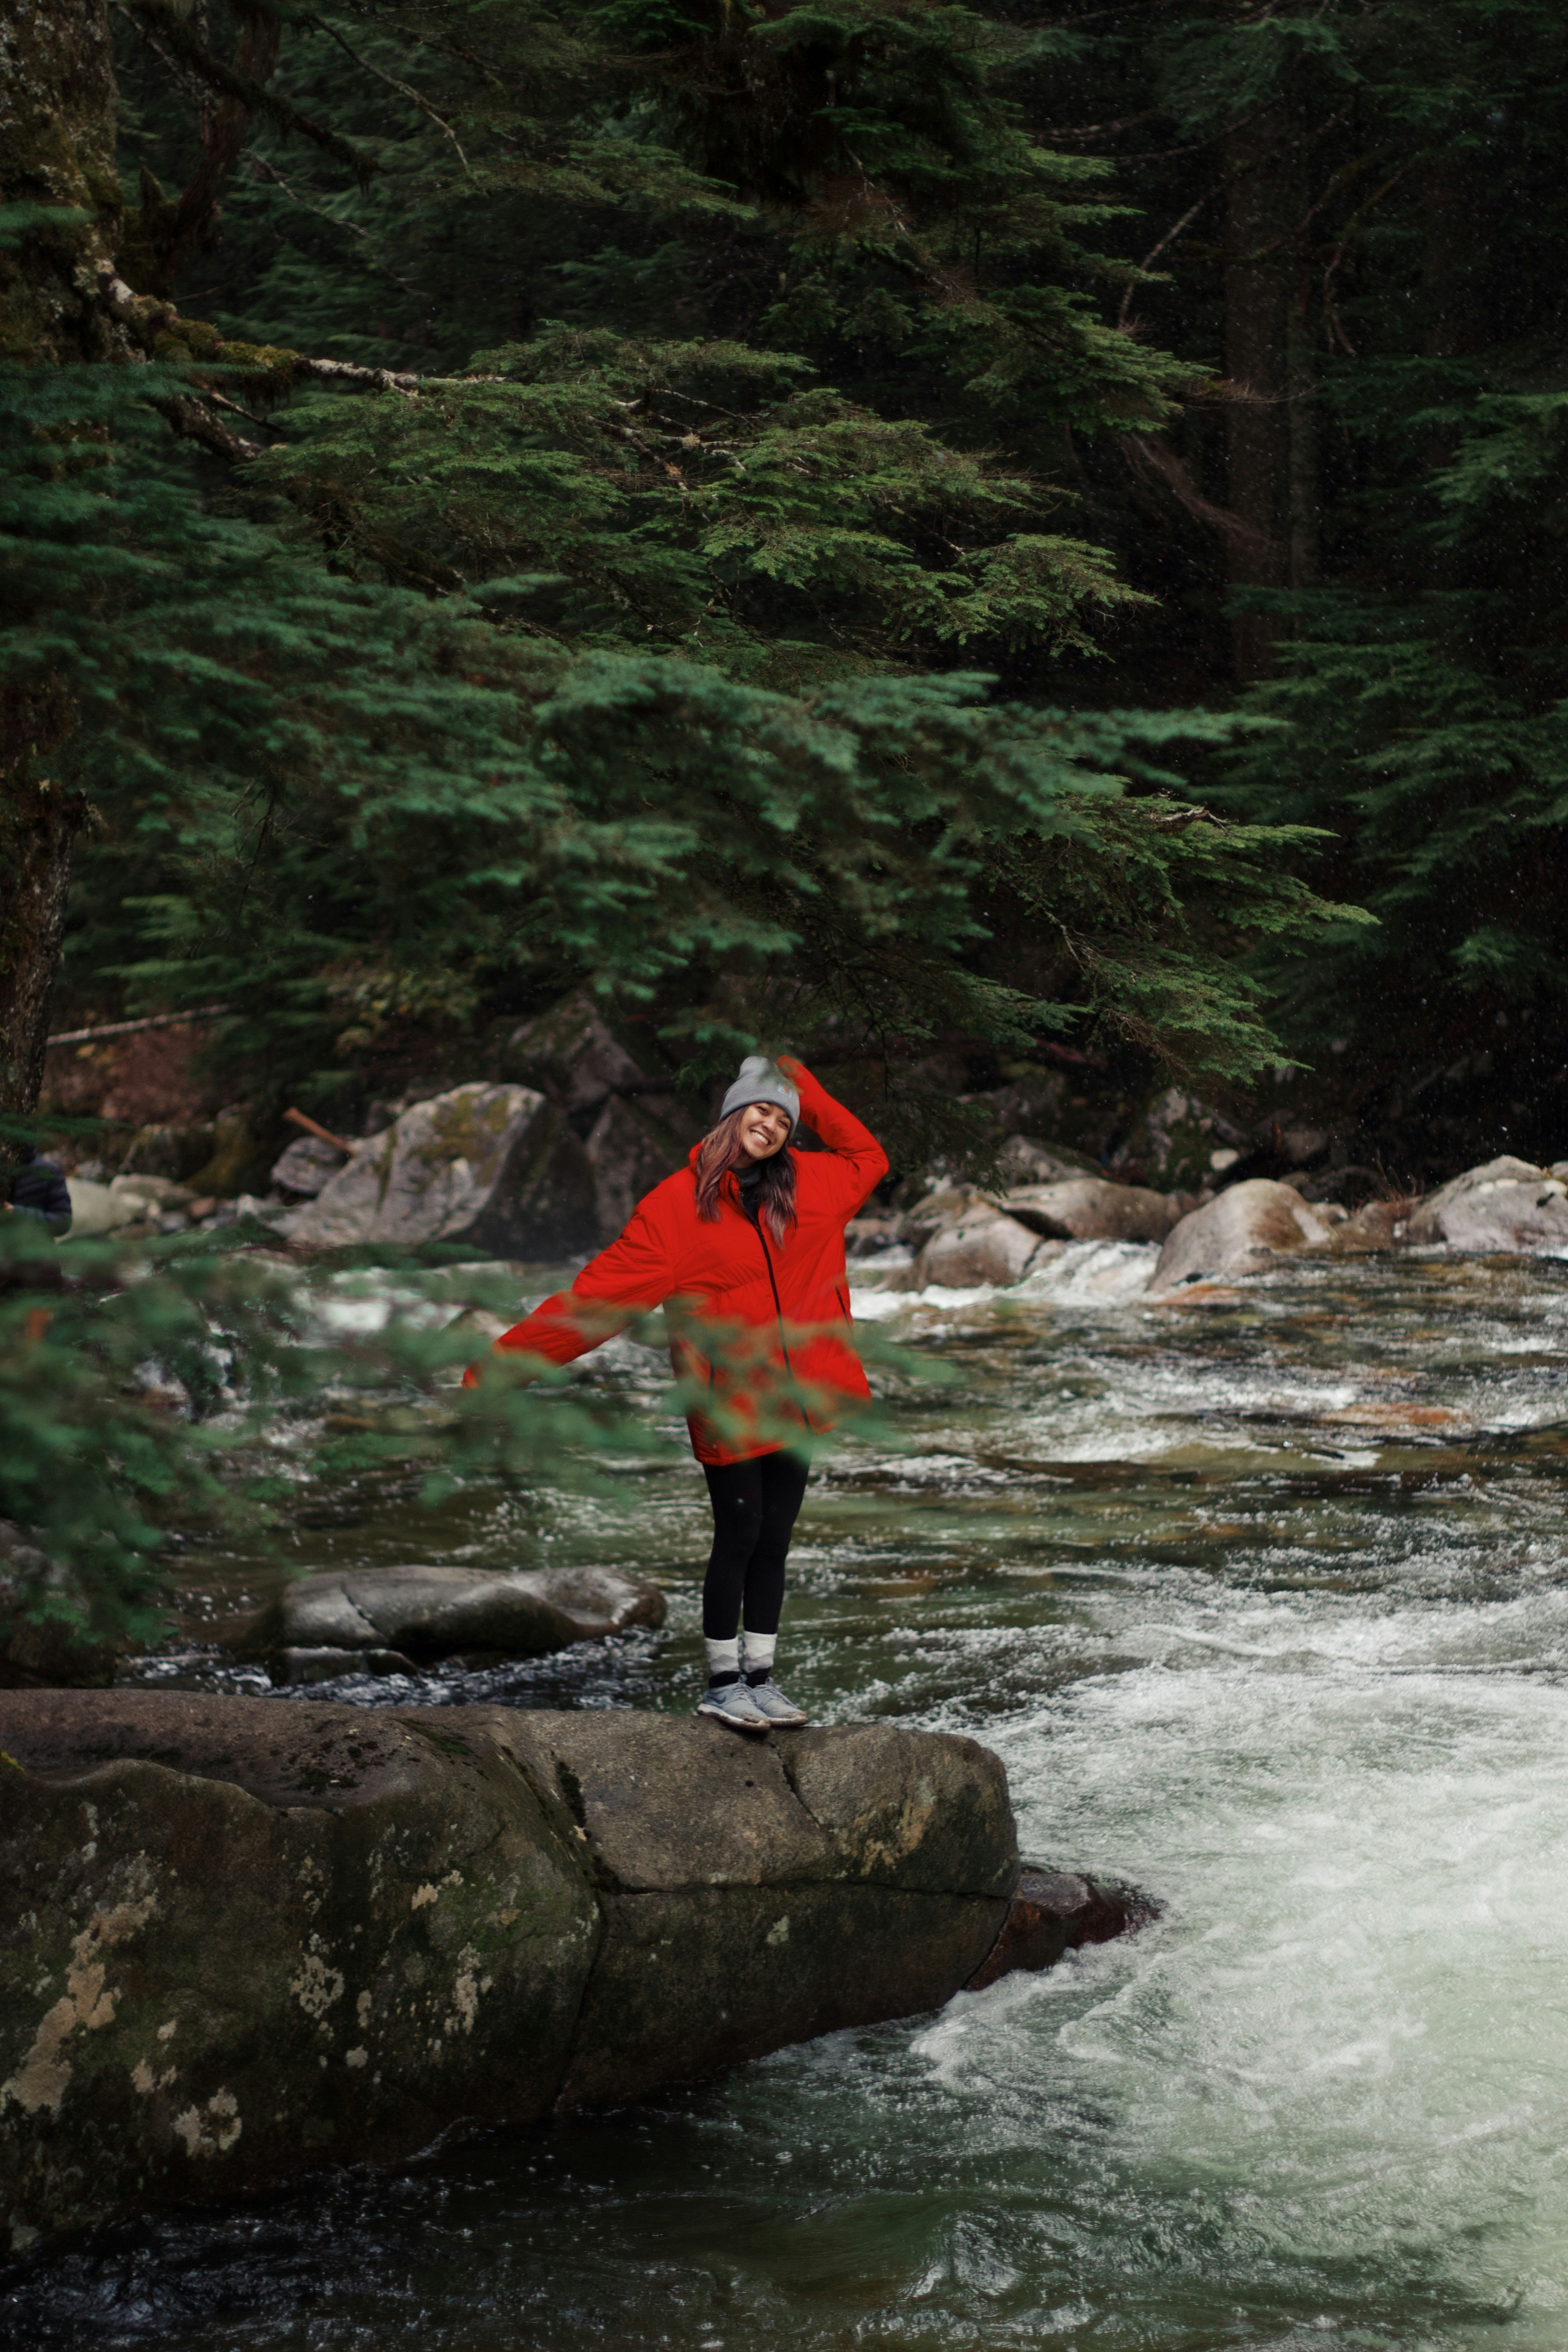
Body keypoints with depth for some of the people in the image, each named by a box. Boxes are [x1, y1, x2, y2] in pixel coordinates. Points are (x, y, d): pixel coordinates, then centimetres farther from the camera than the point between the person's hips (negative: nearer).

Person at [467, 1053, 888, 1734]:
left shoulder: (809, 1186, 9)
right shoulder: (678, 1203, -7)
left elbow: (867, 1157, 29)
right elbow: (604, 1290, -9)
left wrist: (808, 1092, 15)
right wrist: (510, 1354, -14)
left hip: (792, 1403, 5)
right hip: (729, 1404, -5)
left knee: (774, 1542, 9)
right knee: (739, 1538, -1)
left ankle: (760, 1678, 18)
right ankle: (722, 1682, 11)